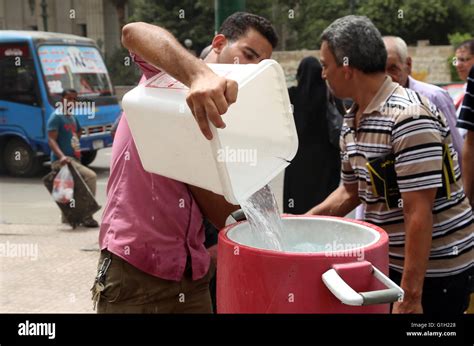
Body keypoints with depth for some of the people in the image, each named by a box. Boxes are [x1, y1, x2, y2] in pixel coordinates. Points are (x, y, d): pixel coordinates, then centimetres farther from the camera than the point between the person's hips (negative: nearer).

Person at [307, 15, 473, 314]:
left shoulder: (409, 118, -24)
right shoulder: (352, 121, 4)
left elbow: (418, 214, -25)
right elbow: (350, 191, 14)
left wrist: (410, 296, -23)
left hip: (434, 269, -8)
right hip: (389, 261, 8)